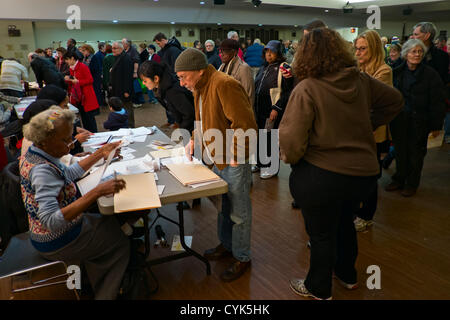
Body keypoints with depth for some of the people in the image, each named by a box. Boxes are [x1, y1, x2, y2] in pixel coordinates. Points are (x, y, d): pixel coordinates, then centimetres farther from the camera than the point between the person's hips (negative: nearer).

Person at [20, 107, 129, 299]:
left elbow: (69, 174, 11)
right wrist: (97, 192, -45)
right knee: (121, 244, 9)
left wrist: (100, 154, 5)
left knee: (111, 223, 21)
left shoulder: (34, 154, -4)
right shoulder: (42, 171, -33)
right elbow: (51, 221, -41)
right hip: (57, 243, -8)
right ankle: (105, 295, 25)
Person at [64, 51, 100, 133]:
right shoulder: (71, 68, 13)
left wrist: (78, 81, -18)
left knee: (89, 116, -5)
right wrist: (68, 79, 1)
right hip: (78, 97, 8)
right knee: (83, 117, 11)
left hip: (86, 97, -8)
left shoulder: (83, 67, -11)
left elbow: (90, 80, -15)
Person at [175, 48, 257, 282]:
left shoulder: (224, 85, -22)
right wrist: (194, 140, 9)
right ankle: (226, 245, 42)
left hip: (234, 162, -9)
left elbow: (245, 124, -25)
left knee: (239, 213, 6)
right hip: (217, 160, 9)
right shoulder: (200, 88, 9)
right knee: (222, 207, 23)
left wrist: (235, 155, -22)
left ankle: (242, 258, 23)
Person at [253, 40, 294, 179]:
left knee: (271, 139, 1)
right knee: (259, 137, 12)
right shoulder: (263, 68, 16)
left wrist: (277, 108, -19)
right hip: (259, 110, 7)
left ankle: (272, 167, 14)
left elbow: (287, 92, -13)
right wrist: (253, 105, 17)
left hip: (273, 112, -7)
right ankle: (260, 163, 27)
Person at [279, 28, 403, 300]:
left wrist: (290, 158, -3)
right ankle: (348, 275, 50)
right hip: (364, 171, 6)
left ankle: (319, 289, 36)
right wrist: (367, 126, 13)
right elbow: (394, 101, 14)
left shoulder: (306, 89, -20)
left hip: (321, 176, -6)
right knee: (345, 222, 28)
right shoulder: (361, 80, -1)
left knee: (321, 234, 13)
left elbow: (291, 138, -23)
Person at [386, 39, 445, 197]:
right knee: (400, 151, 12)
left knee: (416, 153, 8)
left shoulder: (430, 74, -7)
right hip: (399, 120, 3)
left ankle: (412, 183, 24)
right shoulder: (397, 72, 5)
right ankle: (399, 179, 28)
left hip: (419, 120, -3)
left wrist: (436, 125, -9)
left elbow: (436, 102, -7)